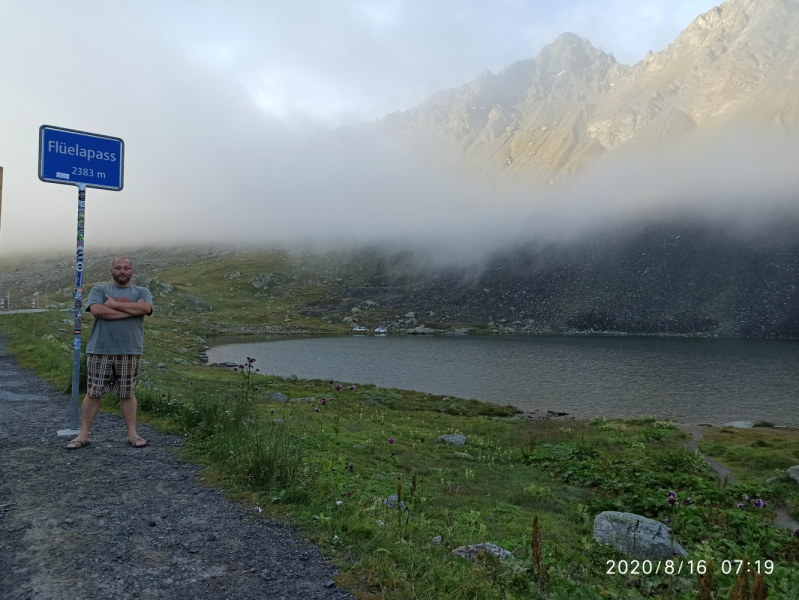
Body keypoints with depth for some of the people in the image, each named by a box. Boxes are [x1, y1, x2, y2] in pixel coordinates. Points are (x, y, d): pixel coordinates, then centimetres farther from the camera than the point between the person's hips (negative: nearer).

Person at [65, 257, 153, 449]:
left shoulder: (142, 292, 10)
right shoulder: (99, 289, 7)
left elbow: (145, 308, -13)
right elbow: (97, 310, -13)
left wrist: (114, 305, -9)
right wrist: (131, 311, -11)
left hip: (130, 352, 0)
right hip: (99, 351, 0)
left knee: (128, 394, 8)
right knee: (93, 393, 5)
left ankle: (132, 434, 16)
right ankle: (83, 435, 14)